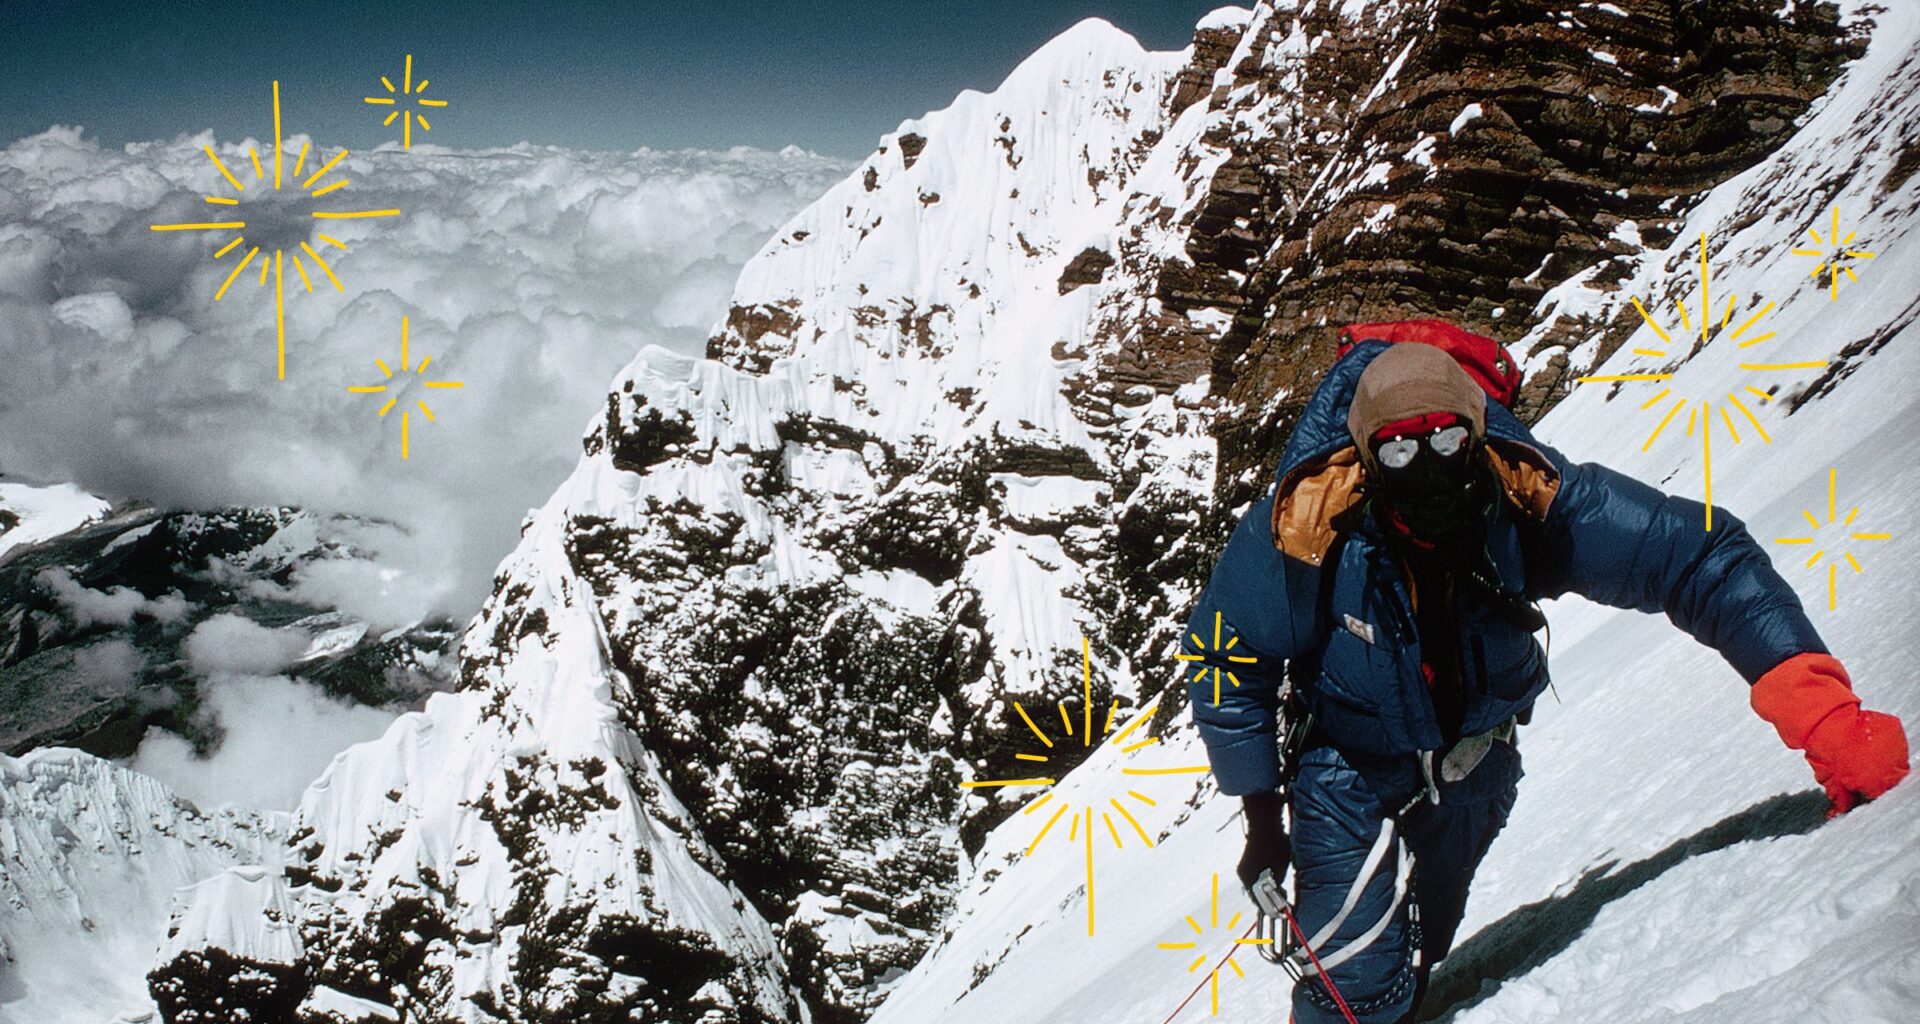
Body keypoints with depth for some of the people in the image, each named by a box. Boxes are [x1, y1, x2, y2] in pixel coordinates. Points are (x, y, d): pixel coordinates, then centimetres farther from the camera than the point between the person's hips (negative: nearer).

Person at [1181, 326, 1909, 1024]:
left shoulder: (1527, 500, -28)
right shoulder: (1307, 530, -31)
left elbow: (1699, 560, -28)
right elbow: (1228, 666, -15)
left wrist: (1824, 717, -40)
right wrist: (1262, 818, -14)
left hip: (1472, 767, 3)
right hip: (1349, 770, -3)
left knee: (1410, 964, 20)